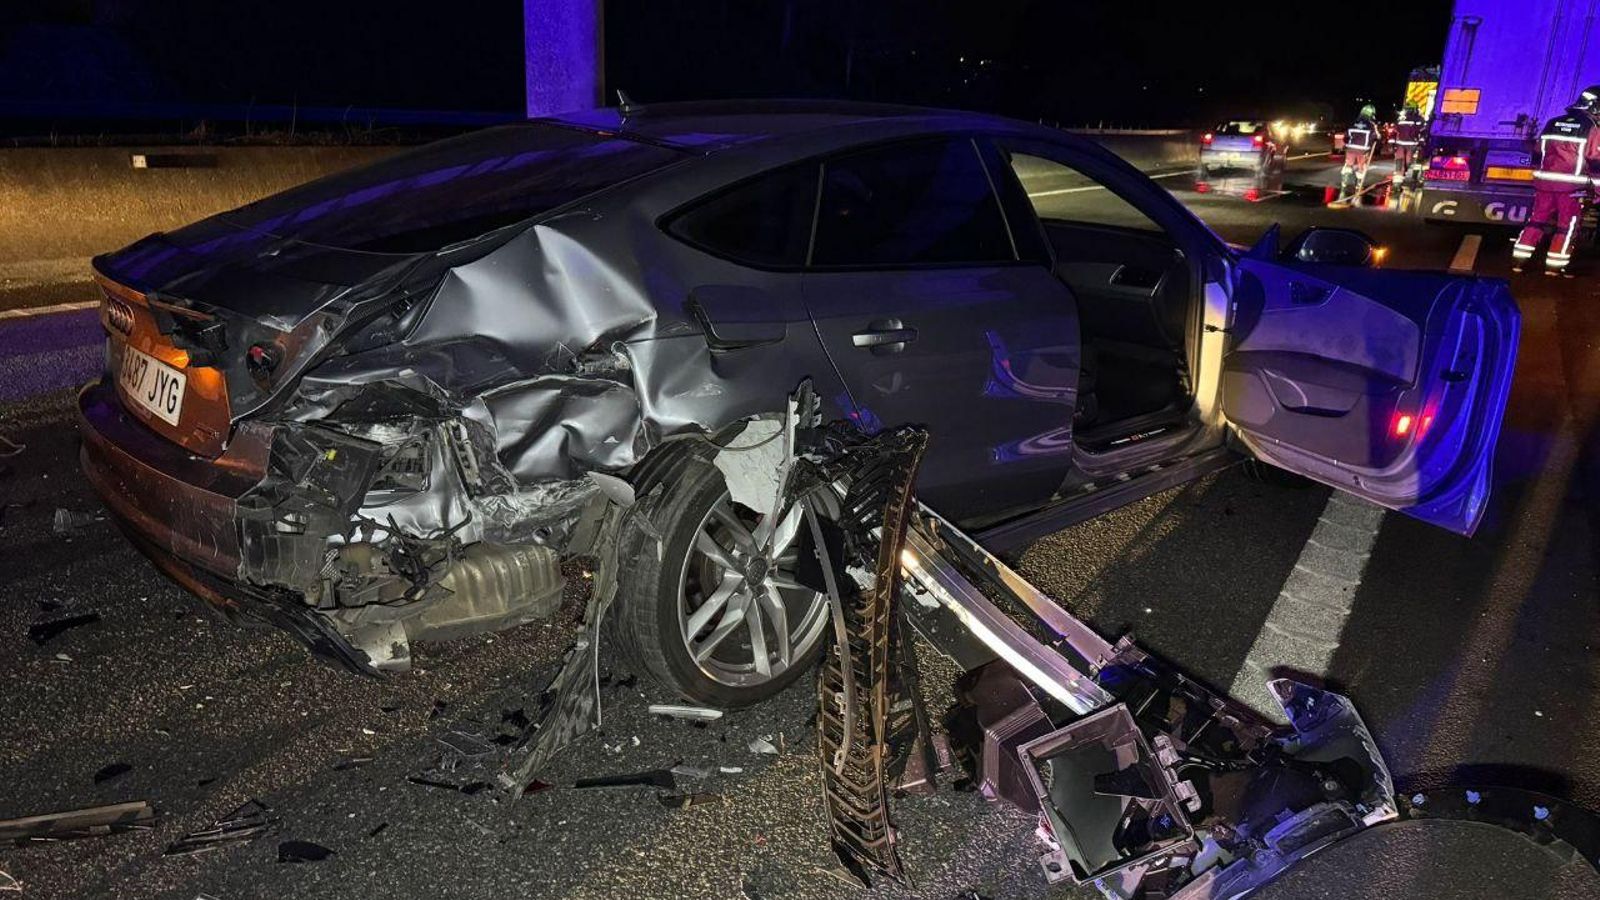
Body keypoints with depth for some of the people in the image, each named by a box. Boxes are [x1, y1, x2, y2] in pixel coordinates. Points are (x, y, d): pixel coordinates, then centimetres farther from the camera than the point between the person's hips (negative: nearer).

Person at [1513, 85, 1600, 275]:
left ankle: (1518, 260, 6)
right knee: (1567, 226, 4)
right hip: (1572, 186, -5)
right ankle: (1554, 266, 4)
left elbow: (1538, 153, 17)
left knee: (1537, 221, 11)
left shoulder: (1552, 124, 10)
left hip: (1545, 181, 5)